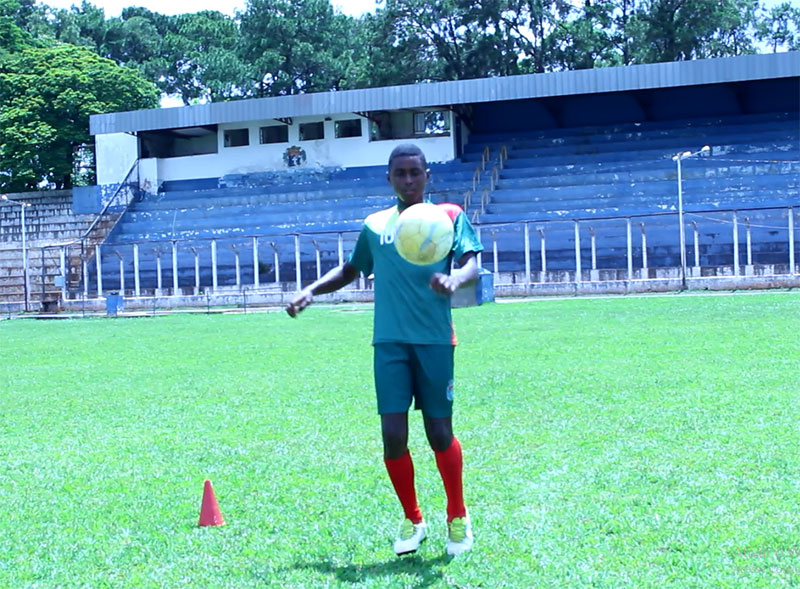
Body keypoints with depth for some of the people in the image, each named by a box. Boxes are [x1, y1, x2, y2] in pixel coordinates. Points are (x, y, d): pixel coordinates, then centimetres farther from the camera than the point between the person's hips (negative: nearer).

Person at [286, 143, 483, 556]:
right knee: (394, 435, -5)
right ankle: (411, 520, 17)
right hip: (389, 341, 2)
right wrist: (311, 291, 12)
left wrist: (454, 280, -33)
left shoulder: (449, 215, 3)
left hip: (435, 340, -2)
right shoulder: (375, 225, 13)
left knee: (440, 433, 2)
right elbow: (350, 269, 28)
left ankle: (458, 517, 25)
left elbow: (471, 264, -10)